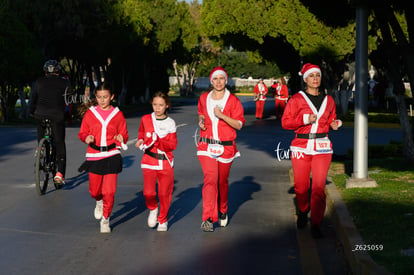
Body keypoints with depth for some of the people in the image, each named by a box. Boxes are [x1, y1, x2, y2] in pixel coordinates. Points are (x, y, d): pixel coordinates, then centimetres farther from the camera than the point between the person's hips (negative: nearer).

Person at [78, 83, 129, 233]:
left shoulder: (118, 115, 2)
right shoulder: (90, 113, 3)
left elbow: (124, 134, 10)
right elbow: (82, 133, 9)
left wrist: (121, 138, -13)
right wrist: (87, 138, -13)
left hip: (112, 156, -1)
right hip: (94, 156, 1)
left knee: (109, 191, -6)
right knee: (94, 190, 8)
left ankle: (105, 220, 14)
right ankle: (99, 202, 45)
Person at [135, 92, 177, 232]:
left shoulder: (170, 123, 0)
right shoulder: (146, 119, 4)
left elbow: (172, 145, -6)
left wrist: (157, 141, -20)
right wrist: (140, 140, 4)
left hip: (166, 162, 0)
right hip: (149, 161, 1)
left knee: (164, 193, 2)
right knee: (148, 192, -12)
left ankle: (163, 220, 25)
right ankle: (153, 209, 22)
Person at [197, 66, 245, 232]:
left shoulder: (232, 100, -3)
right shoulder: (204, 98, 7)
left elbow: (239, 124, -8)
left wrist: (222, 115, -19)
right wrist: (201, 122, 4)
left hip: (226, 146, -1)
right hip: (207, 145, 1)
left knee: (222, 181, 12)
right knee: (210, 179, -15)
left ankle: (222, 211, 37)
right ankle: (208, 218, -18)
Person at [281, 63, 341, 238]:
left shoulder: (328, 100, 12)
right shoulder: (297, 99, 1)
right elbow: (285, 122, -3)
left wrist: (334, 124, 4)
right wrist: (305, 119, -16)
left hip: (322, 147, 1)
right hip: (301, 147, -1)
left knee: (319, 187, -8)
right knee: (301, 186, 5)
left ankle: (316, 225, -1)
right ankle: (303, 212, 35)